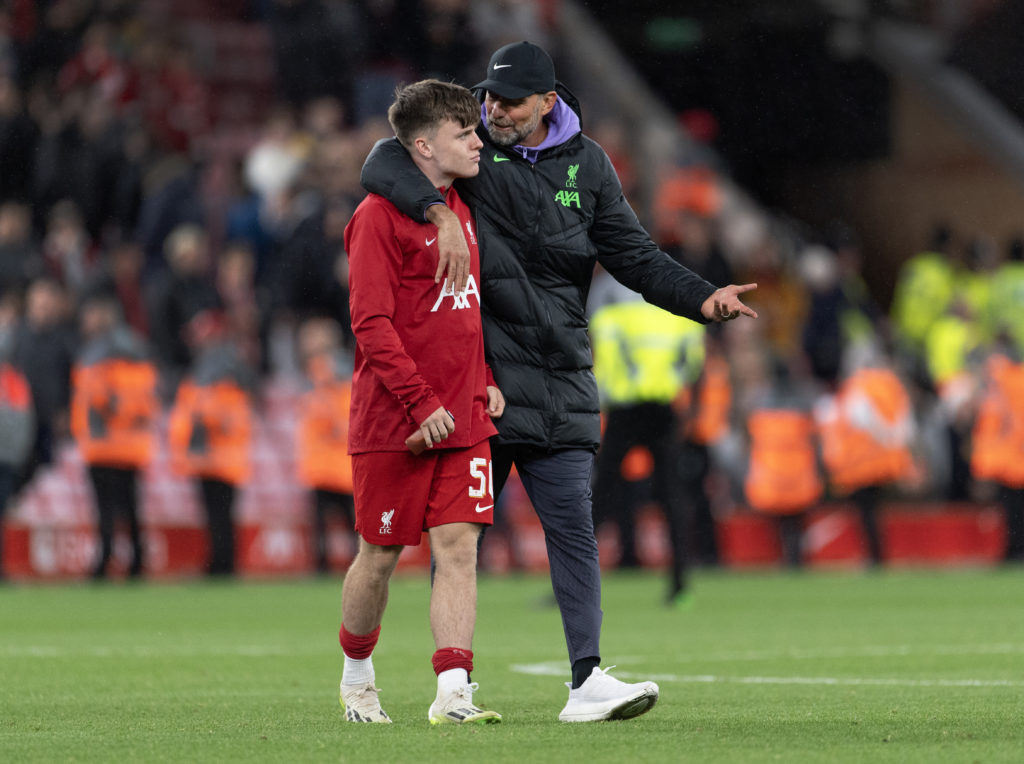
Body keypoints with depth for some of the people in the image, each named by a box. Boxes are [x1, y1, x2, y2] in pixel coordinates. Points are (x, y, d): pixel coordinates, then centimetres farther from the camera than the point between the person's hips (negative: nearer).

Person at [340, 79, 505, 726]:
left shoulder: (461, 209, 14)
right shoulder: (380, 216, -11)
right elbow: (372, 322, -16)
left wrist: (484, 381, 12)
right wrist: (421, 402, -20)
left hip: (463, 418, 6)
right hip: (394, 424, -6)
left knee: (459, 548, -5)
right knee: (381, 554, 5)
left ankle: (453, 691, -10)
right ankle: (357, 674, 27)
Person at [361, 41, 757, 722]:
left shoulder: (586, 164, 9)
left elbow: (634, 255, 9)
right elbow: (387, 161, -17)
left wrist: (703, 298, -7)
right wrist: (442, 213, -34)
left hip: (562, 384, 2)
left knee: (573, 529, -5)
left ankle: (587, 680, -10)